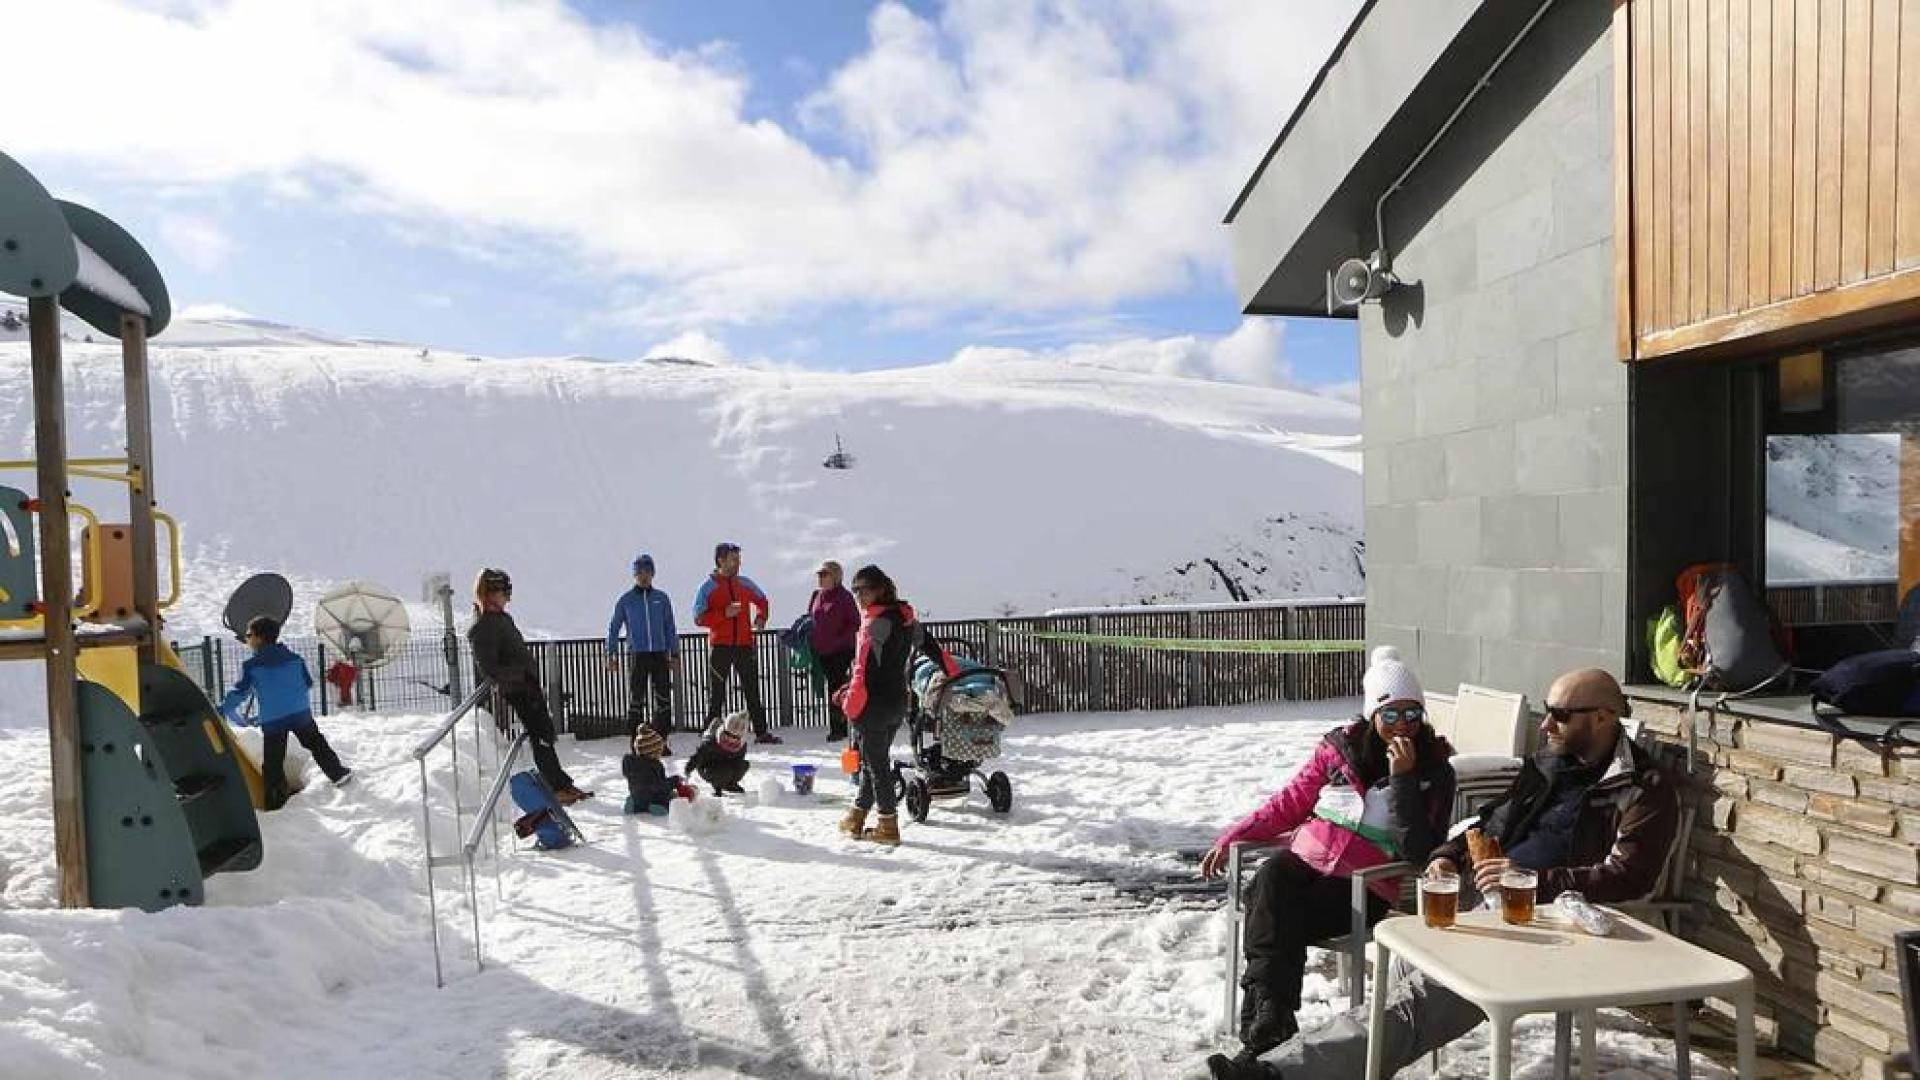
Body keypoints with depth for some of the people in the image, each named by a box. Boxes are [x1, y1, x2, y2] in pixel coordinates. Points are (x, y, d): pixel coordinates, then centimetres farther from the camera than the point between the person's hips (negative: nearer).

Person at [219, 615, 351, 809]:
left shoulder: (251, 666, -6)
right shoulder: (294, 658, 5)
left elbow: (239, 693, -8)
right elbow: (308, 683, 12)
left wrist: (222, 710, 0)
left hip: (272, 721, -3)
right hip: (300, 714, 3)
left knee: (273, 764, 5)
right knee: (317, 744, 22)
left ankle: (276, 802, 7)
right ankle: (338, 773, 26)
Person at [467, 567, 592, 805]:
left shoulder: (501, 618, 13)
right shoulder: (482, 627, -17)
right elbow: (488, 668, -23)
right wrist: (520, 673, -23)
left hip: (528, 685, 10)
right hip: (517, 691, -10)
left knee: (546, 732, 14)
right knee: (540, 737, -6)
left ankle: (562, 783, 23)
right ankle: (558, 788, 0)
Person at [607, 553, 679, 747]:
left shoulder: (662, 598, 8)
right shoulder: (626, 600, 5)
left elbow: (670, 628, 13)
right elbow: (613, 628, 9)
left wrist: (674, 654, 9)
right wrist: (611, 655, 4)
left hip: (660, 654, 1)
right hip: (637, 656, -1)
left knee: (663, 698, -1)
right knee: (636, 699, 0)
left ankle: (662, 740, 5)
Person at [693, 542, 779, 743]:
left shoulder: (745, 583, 9)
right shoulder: (708, 587, -3)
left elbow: (761, 600, 26)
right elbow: (699, 617, -9)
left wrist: (760, 617, 7)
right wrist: (724, 613, -20)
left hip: (744, 645, 4)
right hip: (719, 646, -4)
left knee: (752, 690, 7)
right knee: (716, 693, 2)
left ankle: (761, 731, 12)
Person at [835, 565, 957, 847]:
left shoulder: (876, 622, -18)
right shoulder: (905, 617, 8)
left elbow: (865, 667, -23)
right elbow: (930, 646, 17)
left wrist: (851, 699, -21)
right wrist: (955, 673, 27)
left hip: (874, 705, -9)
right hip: (898, 703, 9)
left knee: (876, 763, 2)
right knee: (875, 760, 17)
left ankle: (888, 827, 8)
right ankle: (856, 817, 29)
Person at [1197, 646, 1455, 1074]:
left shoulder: (1434, 771, 3)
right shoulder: (1340, 747, 9)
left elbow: (1419, 854, -9)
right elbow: (1289, 803, 16)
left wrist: (1402, 779, -16)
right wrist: (1232, 838, 11)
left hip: (1364, 887, -3)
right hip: (1306, 858, 3)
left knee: (1277, 925, -29)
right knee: (1271, 880, -33)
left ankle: (1261, 1041, -28)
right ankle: (1270, 1020, -38)